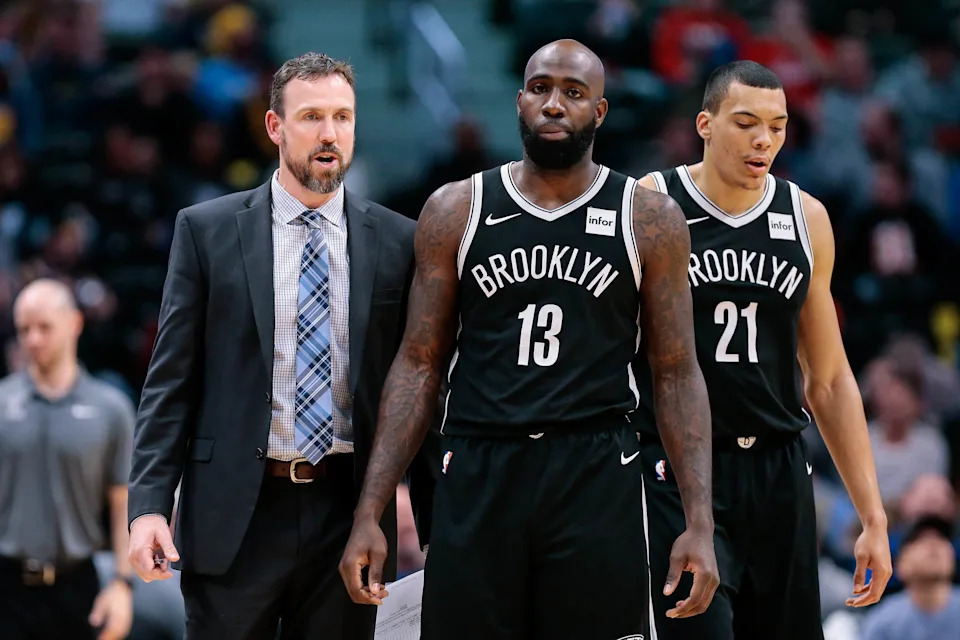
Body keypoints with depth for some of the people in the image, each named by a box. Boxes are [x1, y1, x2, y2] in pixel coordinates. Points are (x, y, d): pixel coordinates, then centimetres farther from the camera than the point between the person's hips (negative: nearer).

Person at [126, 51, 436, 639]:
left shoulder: (398, 242, 4)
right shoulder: (207, 231, 2)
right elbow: (173, 376, 1)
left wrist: (434, 513, 7)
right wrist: (150, 502, -8)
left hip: (348, 512, 1)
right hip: (235, 515, -1)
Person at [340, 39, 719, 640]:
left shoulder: (649, 219, 3)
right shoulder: (456, 211, 6)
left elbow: (678, 374, 4)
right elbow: (419, 365, 7)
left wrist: (701, 524, -4)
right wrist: (370, 513, 0)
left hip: (597, 479, -1)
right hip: (478, 478, 1)